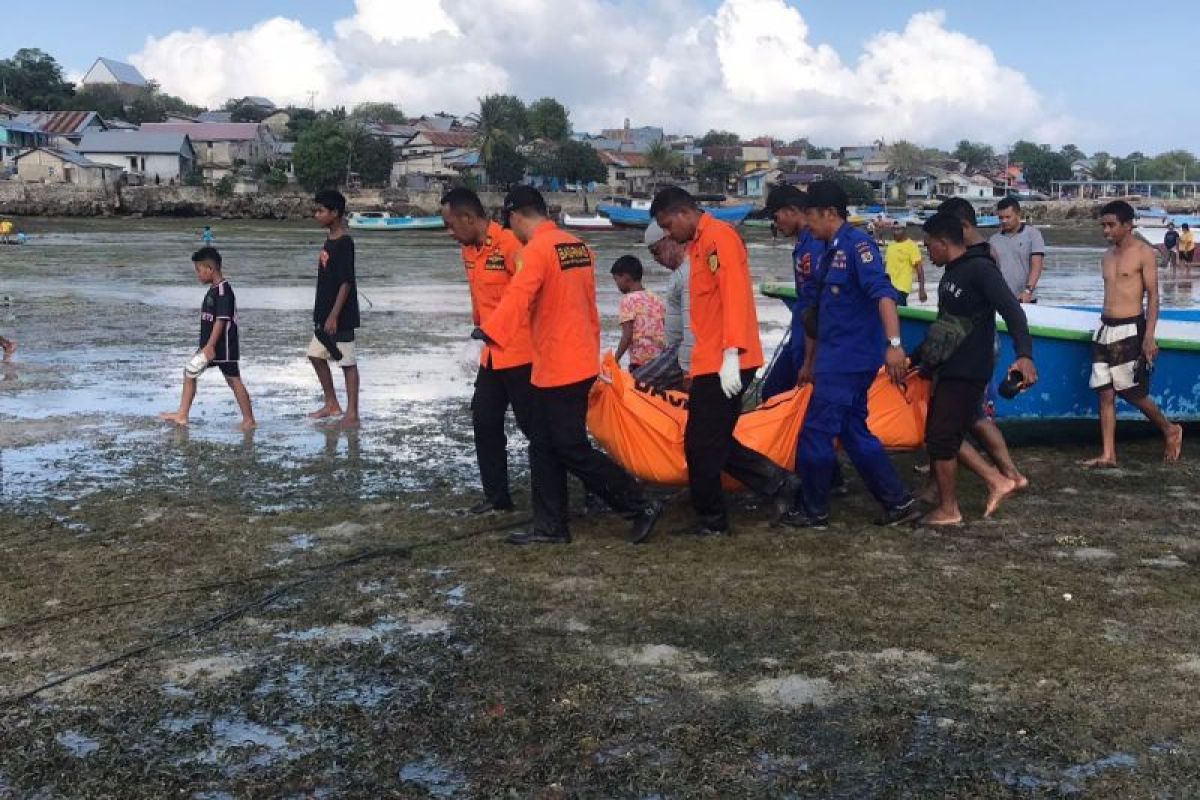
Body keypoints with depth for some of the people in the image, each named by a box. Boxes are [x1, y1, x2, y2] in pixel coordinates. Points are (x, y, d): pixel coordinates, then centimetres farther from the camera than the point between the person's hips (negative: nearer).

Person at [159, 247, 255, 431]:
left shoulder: (223, 291, -18)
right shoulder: (213, 290, 12)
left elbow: (221, 321, -22)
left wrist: (210, 347, -25)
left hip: (223, 346, -10)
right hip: (210, 346, 10)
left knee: (234, 381, -3)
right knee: (189, 373, 10)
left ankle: (249, 419, 4)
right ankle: (182, 415, 14)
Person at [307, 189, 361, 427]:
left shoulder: (344, 243, -18)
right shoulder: (329, 240, 10)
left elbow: (346, 283, -21)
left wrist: (334, 316, -23)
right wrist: (322, 314, 20)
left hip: (341, 317, -10)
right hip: (324, 314, 10)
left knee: (347, 362, -2)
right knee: (316, 355, 16)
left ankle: (352, 414, 4)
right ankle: (331, 404, 27)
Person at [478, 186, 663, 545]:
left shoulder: (536, 250, -15)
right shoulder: (578, 247, 11)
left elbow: (517, 297, -32)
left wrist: (489, 331, -43)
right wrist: (592, 350, 26)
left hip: (559, 368, -9)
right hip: (580, 363, 9)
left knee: (572, 449, -2)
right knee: (544, 446, 14)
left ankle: (641, 506, 4)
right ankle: (550, 527, 18)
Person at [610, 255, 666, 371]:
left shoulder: (628, 300, -7)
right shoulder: (656, 299, 13)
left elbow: (627, 336, -14)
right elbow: (663, 332, 13)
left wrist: (615, 361, -9)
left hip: (640, 362, -7)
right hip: (659, 360, 7)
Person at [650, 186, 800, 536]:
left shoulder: (719, 237, -12)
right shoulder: (698, 244, 18)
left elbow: (734, 296, -20)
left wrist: (731, 355, -25)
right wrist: (696, 365, 18)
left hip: (724, 364, -10)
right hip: (710, 362, 10)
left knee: (701, 444, 0)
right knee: (712, 442, 13)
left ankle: (711, 520, 13)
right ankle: (777, 482, 18)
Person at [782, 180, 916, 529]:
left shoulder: (856, 244, -13)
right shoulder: (832, 252, 16)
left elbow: (882, 292, -26)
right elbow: (819, 312, 21)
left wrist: (894, 343, -36)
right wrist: (810, 363, 26)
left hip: (849, 360, -9)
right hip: (838, 359, 9)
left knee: (815, 432, -3)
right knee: (854, 432, 13)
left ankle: (813, 511, 9)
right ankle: (898, 501, 18)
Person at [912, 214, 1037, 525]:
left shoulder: (980, 270, -15)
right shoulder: (951, 274, 15)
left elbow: (1012, 310, -25)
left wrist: (1024, 355, -40)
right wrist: (914, 358, 29)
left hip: (968, 371, -10)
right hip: (949, 369, 10)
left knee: (940, 438, -5)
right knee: (948, 435, 12)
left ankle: (948, 510, 8)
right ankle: (998, 481, 19)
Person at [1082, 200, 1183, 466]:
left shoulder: (1143, 252, -6)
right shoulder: (1107, 256, 13)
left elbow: (1153, 296, -10)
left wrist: (1149, 336, -17)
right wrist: (1106, 325, 16)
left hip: (1129, 330, -6)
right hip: (1105, 329, 6)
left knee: (1132, 392, 0)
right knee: (1106, 394, 2)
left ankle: (1170, 430, 24)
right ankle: (1108, 454, 5)